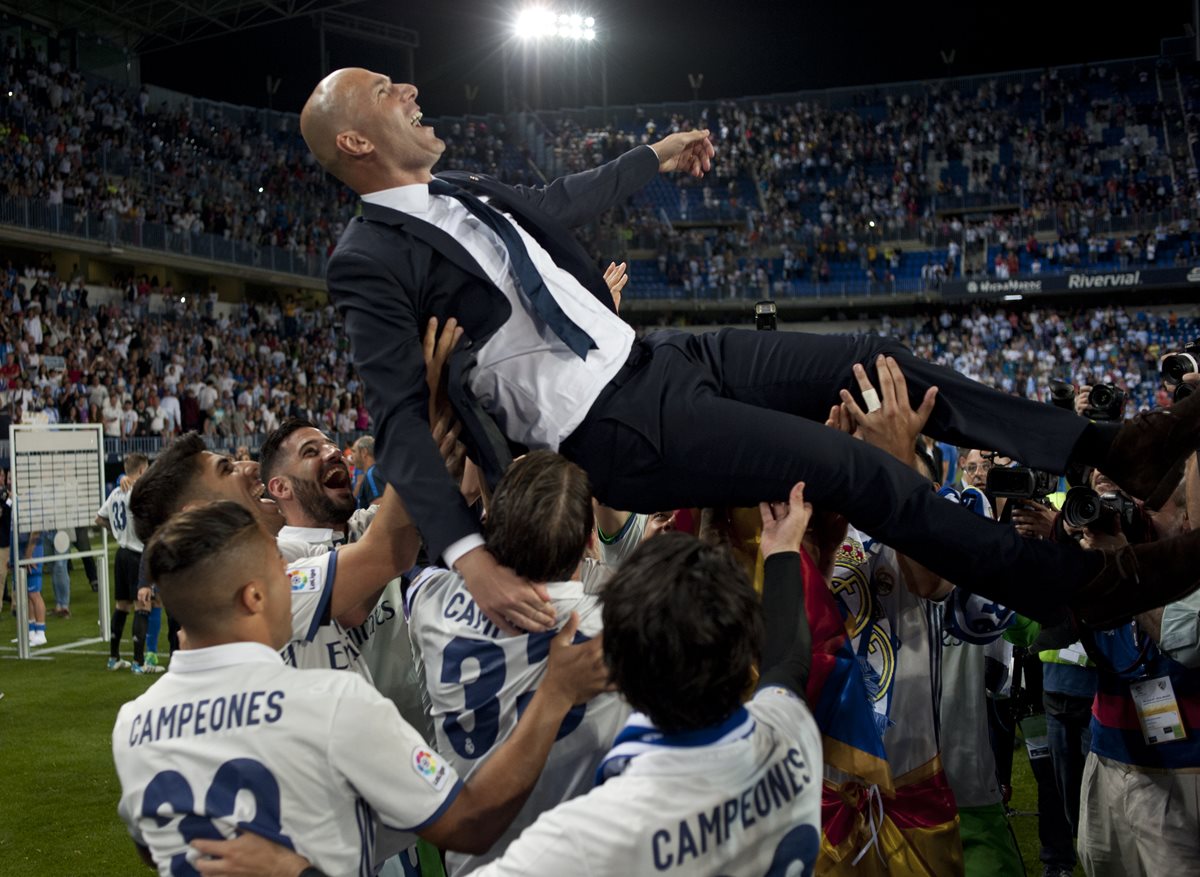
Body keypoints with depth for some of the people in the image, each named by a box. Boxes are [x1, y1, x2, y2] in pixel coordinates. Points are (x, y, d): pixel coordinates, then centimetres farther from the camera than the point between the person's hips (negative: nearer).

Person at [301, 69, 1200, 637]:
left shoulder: (462, 189, 12)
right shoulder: (370, 259, -13)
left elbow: (561, 200, 31)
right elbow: (402, 418, -21)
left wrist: (654, 157, 45)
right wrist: (468, 555, -35)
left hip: (654, 356, 9)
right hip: (616, 428, -9)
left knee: (877, 361, 3)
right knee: (858, 471, -15)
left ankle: (1115, 453, 9)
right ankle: (1090, 586, -3)